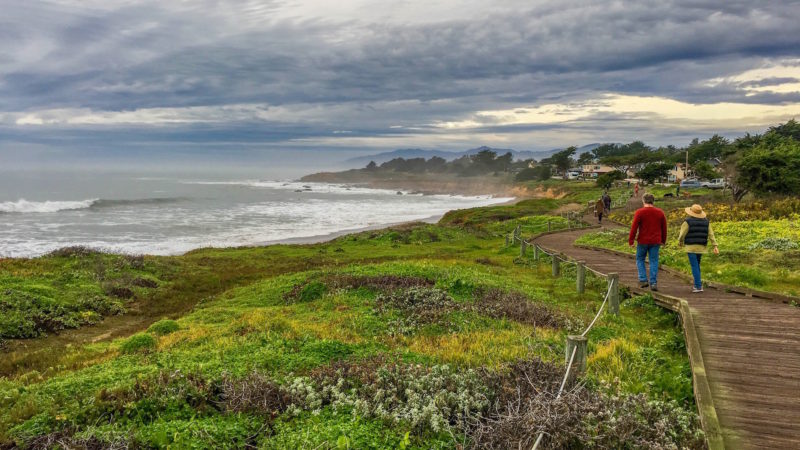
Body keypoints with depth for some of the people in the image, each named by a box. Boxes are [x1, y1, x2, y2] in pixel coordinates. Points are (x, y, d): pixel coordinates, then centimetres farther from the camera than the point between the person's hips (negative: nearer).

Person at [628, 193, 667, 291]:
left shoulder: (639, 212, -9)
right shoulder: (660, 213, 5)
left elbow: (634, 228, -11)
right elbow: (664, 228, 11)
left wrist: (630, 241, -6)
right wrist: (663, 241, 21)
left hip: (643, 241, -3)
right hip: (655, 242, 3)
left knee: (640, 260, 13)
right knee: (654, 261, 7)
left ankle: (643, 280, 5)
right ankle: (653, 283, 4)